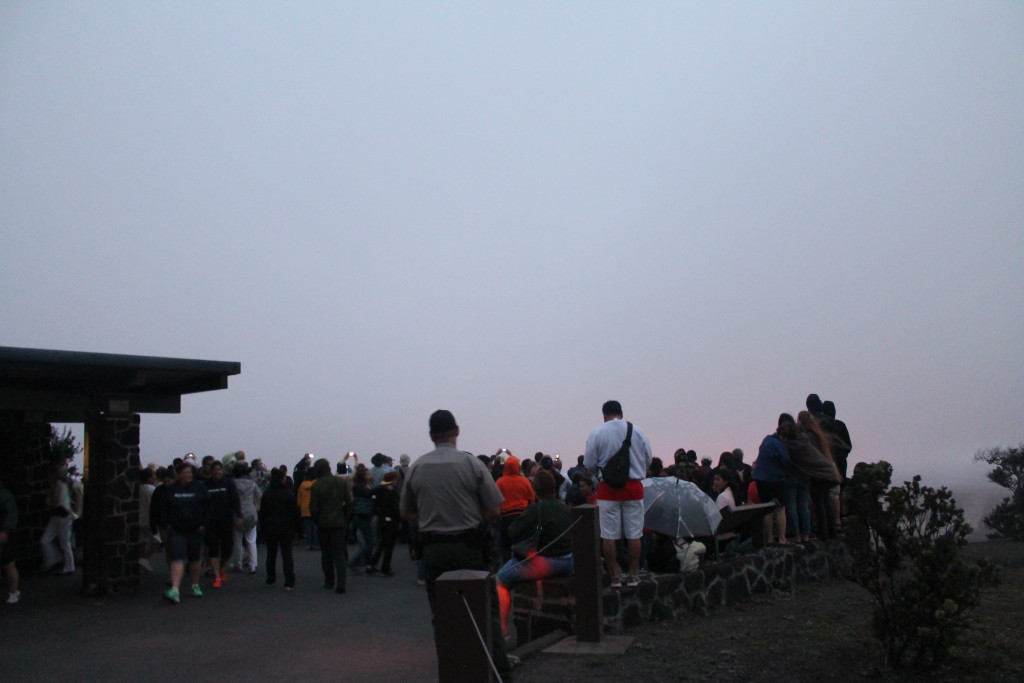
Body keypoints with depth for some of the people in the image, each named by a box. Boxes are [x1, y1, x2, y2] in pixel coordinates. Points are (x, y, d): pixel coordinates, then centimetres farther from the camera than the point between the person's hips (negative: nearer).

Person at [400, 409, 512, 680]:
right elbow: (495, 510, -7)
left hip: (432, 550, 2)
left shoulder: (416, 468, 0)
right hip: (468, 546, -2)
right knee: (487, 609, 8)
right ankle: (499, 667, 8)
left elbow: (406, 513, 10)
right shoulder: (471, 463, -8)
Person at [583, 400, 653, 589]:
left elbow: (589, 464, -4)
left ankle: (615, 576, 9)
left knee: (609, 535, 5)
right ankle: (633, 575, 14)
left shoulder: (596, 434, -5)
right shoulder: (637, 432, 0)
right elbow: (648, 460, 5)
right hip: (633, 486, 2)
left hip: (608, 488, -1)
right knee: (634, 534, 9)